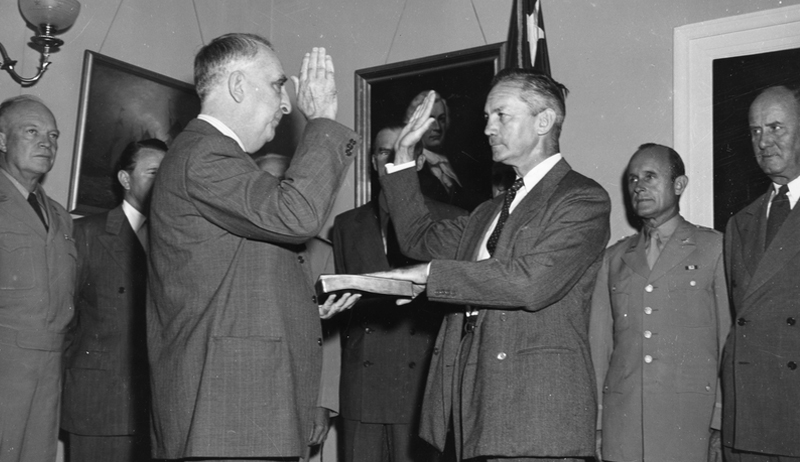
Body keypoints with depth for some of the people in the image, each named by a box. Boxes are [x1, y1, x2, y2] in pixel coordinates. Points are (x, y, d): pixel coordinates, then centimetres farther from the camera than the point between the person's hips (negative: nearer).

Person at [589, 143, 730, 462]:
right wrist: (593, 423, 4)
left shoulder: (714, 248, 7)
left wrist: (724, 425, -5)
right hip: (621, 420, 3)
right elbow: (598, 344, 11)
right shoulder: (614, 257, 16)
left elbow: (729, 339, 2)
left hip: (688, 418, -2)